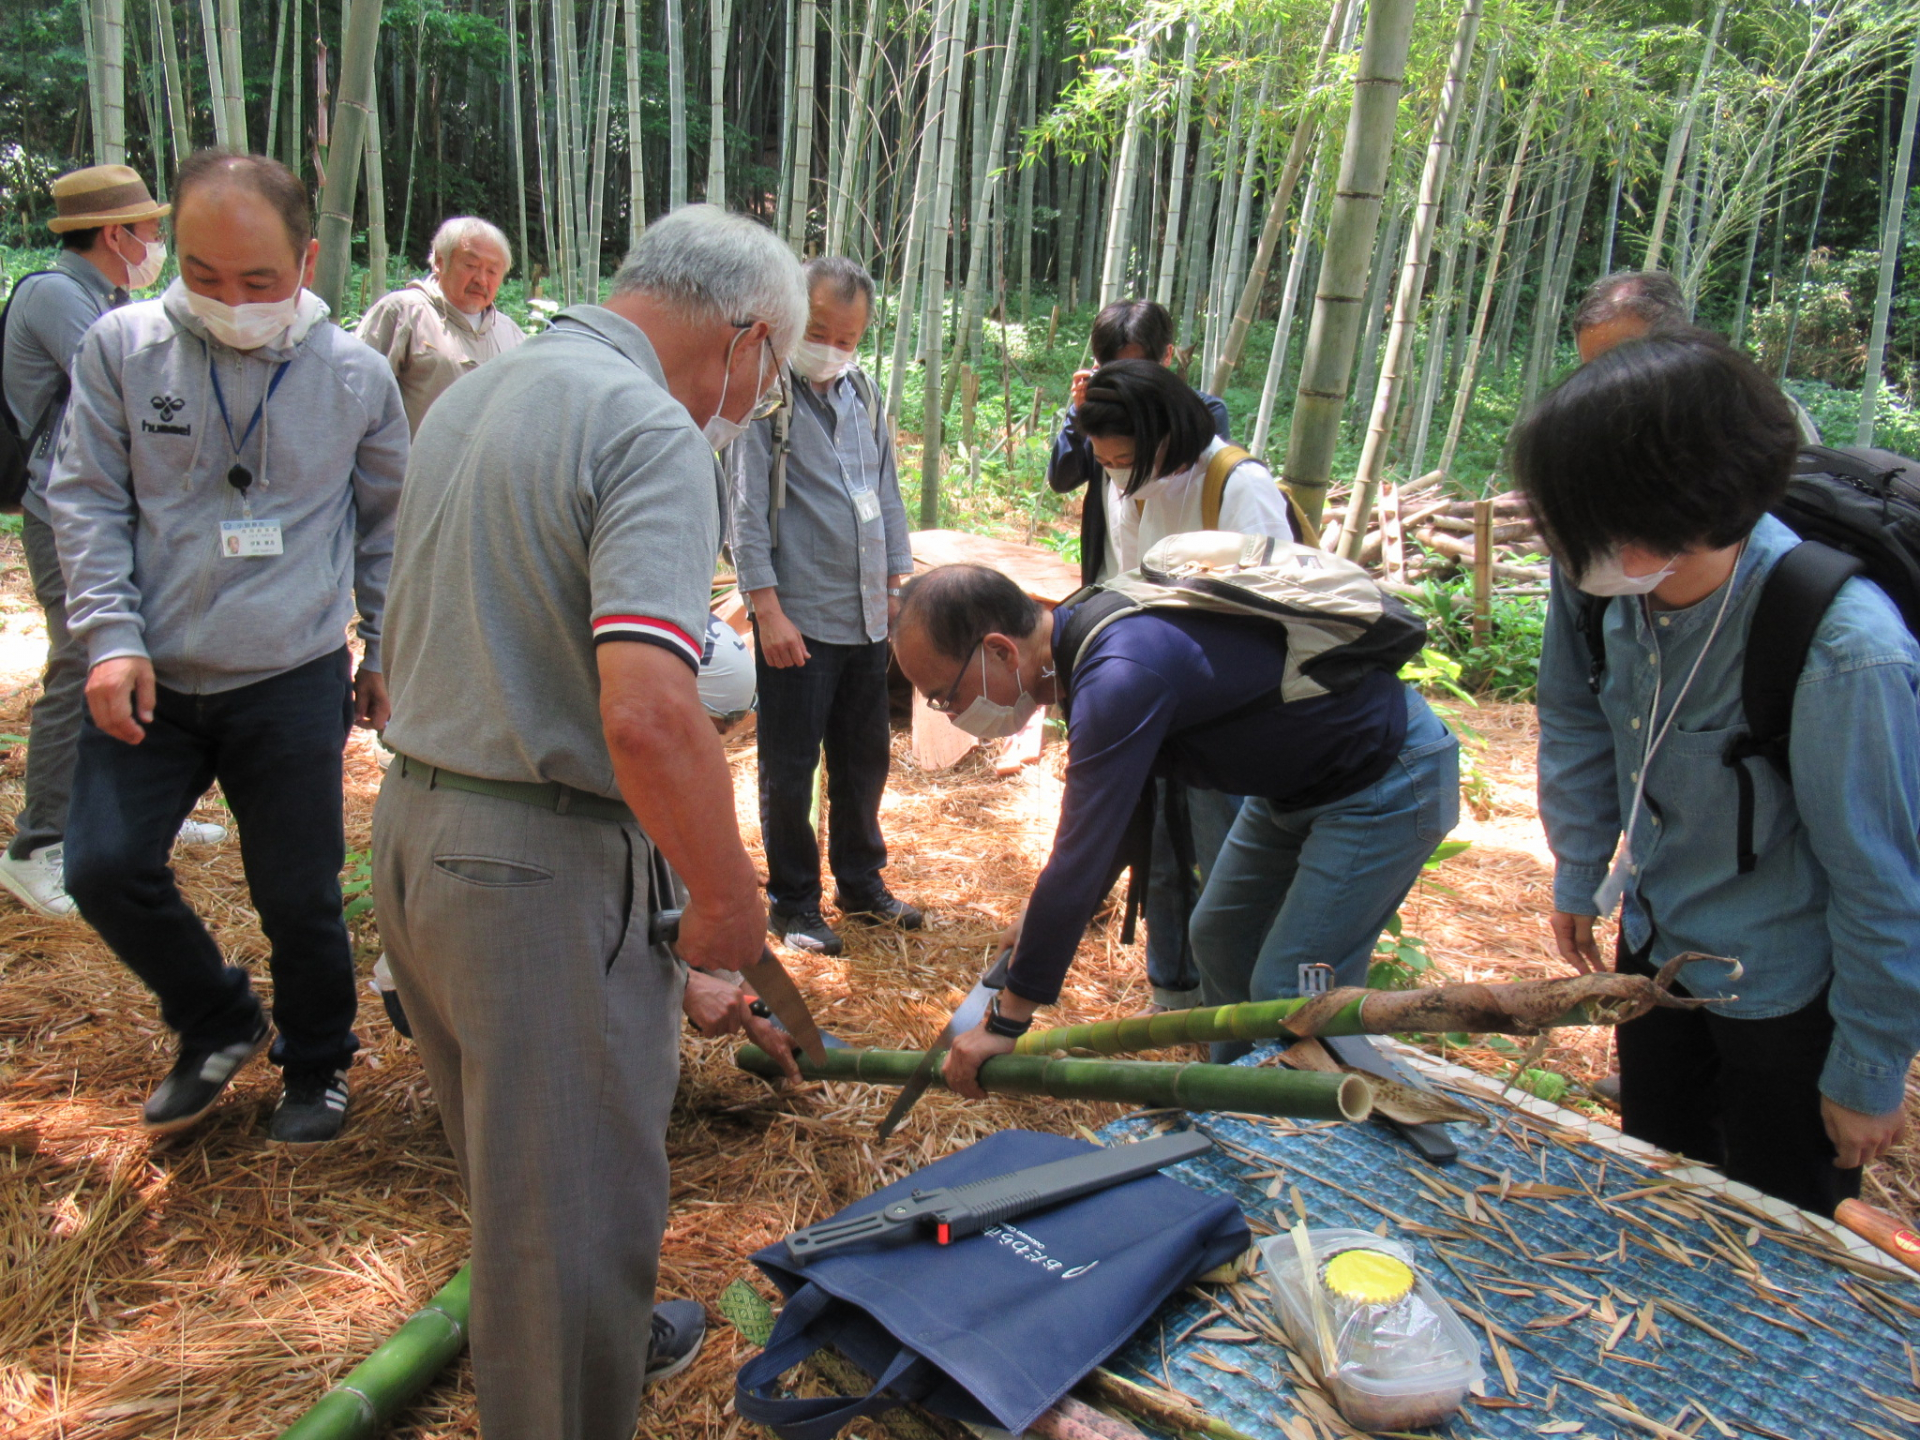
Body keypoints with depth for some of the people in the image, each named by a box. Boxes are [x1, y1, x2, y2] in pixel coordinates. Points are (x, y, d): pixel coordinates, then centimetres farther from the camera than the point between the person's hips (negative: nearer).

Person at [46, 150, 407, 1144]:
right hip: (149, 680, 2)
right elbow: (85, 500, 2)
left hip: (294, 686, -1)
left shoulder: (355, 374, -2)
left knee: (299, 896, 5)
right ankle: (219, 1025, 26)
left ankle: (317, 1067, 31)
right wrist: (110, 637, -9)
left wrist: (384, 652, 9)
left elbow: (389, 528, 9)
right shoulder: (121, 347, -2)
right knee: (105, 868, -1)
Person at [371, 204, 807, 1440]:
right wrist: (731, 905, -16)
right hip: (545, 868, -10)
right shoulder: (652, 432, -18)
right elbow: (647, 713, -31)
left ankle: (609, 1332, 51)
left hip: (414, 827, 10)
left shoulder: (470, 400, 13)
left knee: (513, 1152, 27)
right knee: (573, 1190, 8)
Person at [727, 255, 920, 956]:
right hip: (798, 620, -6)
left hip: (867, 616, 7)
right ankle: (792, 901, 20)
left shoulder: (864, 395, 11)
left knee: (864, 759, 17)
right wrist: (768, 610, -15)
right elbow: (747, 510, -11)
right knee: (790, 770, 4)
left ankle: (861, 884, 33)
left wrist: (899, 580, 13)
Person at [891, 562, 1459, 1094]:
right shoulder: (1085, 631, -4)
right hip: (1299, 779, 10)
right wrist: (1049, 920, 12)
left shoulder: (1120, 679, -35)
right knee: (1219, 939, 15)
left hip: (1387, 782, -10)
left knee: (1291, 994, -10)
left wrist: (1005, 1022, -24)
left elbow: (1080, 861, -34)